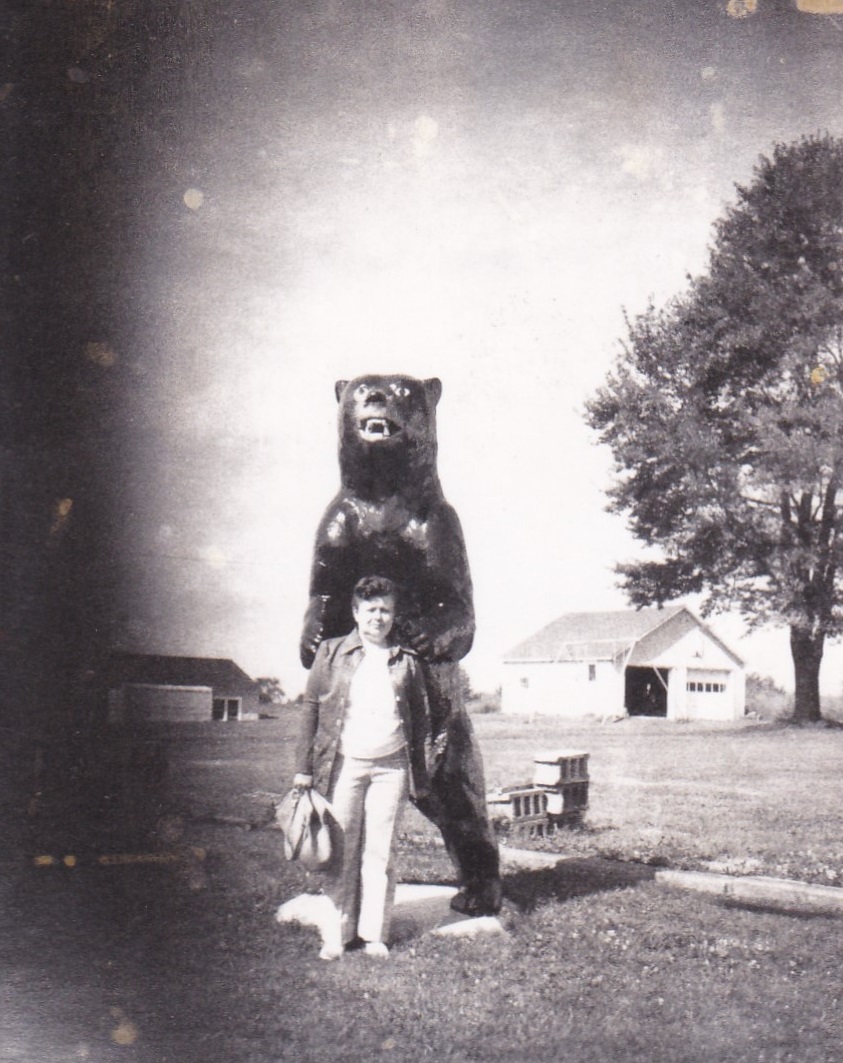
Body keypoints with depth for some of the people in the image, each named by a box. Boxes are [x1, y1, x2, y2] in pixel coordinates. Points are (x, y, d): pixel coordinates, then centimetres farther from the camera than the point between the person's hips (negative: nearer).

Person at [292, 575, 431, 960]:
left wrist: (421, 778, 9)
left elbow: (421, 721, 12)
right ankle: (337, 934, 12)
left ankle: (374, 934, 16)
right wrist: (304, 767, -1)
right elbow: (311, 708, 4)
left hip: (390, 768, 1)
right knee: (341, 852, 2)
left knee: (380, 854, 5)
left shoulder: (406, 661, 8)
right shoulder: (331, 653, 4)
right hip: (344, 765, -1)